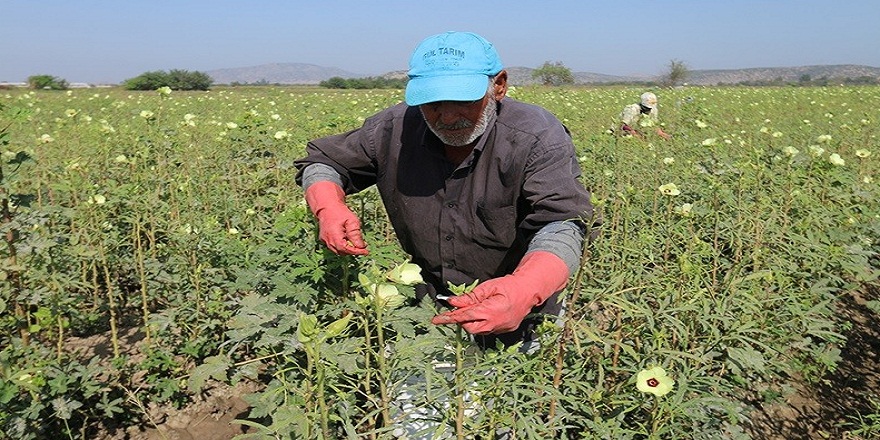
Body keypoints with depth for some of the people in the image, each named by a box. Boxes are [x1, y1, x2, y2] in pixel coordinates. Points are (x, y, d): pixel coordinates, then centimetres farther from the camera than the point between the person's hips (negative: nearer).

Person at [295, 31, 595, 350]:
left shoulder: (539, 138, -17)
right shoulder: (395, 129, -7)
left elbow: (561, 227, -30)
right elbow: (321, 161, 6)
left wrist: (526, 289, -52)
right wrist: (329, 208, -18)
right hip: (429, 311, 2)